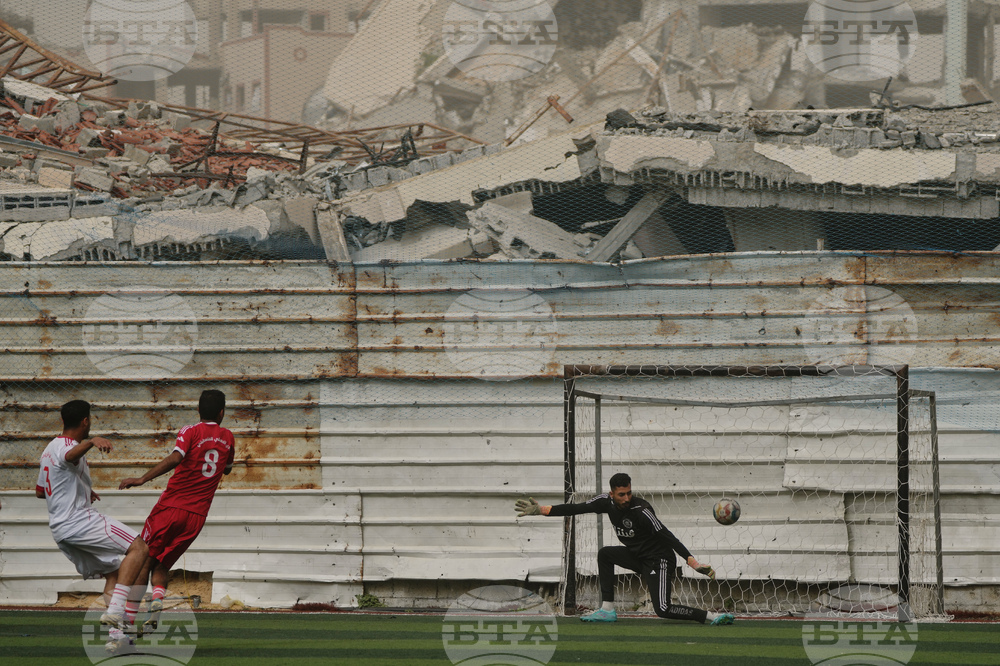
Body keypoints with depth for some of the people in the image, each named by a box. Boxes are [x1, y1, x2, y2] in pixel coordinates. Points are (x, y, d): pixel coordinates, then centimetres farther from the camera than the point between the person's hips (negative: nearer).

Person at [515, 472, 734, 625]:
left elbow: (667, 536, -30)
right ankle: (607, 610, 2)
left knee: (662, 609, -21)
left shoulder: (641, 511, -26)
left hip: (658, 559, -8)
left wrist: (692, 561, -37)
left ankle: (712, 617, -19)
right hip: (636, 555, 8)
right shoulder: (607, 502, -5)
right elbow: (576, 509, 0)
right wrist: (541, 510, -5)